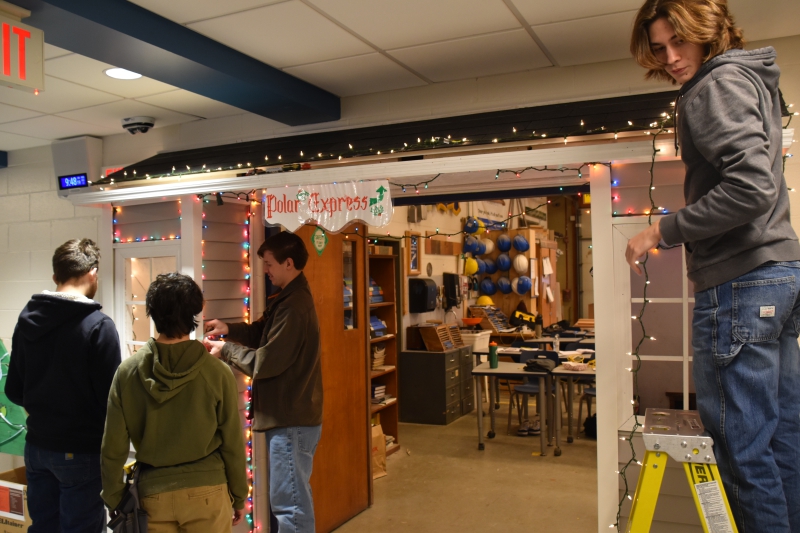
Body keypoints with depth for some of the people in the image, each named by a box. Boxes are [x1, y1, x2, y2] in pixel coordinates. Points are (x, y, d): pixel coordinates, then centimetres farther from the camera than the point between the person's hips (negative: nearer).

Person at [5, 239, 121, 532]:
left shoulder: (26, 318, 2)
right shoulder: (98, 324, -17)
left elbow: (14, 391, 8)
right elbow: (110, 396, -17)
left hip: (36, 446, 6)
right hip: (81, 451, -6)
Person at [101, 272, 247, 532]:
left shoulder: (127, 371, -8)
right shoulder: (217, 371, -13)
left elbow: (113, 447, -3)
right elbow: (232, 443, -6)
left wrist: (113, 499, 11)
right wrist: (239, 497, 7)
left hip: (153, 493, 2)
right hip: (206, 492, -2)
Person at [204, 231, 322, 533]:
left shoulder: (294, 306, -22)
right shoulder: (290, 298, 13)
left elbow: (266, 362, -22)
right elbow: (264, 333, 17)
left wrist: (225, 350, -9)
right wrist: (229, 329, 1)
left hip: (291, 421, -11)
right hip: (290, 415, 11)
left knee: (289, 503, -1)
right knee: (294, 497, 20)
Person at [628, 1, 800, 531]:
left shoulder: (719, 84, -9)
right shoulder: (754, 81, 20)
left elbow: (751, 187, -23)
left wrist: (663, 230, -15)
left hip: (740, 284, -10)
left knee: (741, 446, -2)